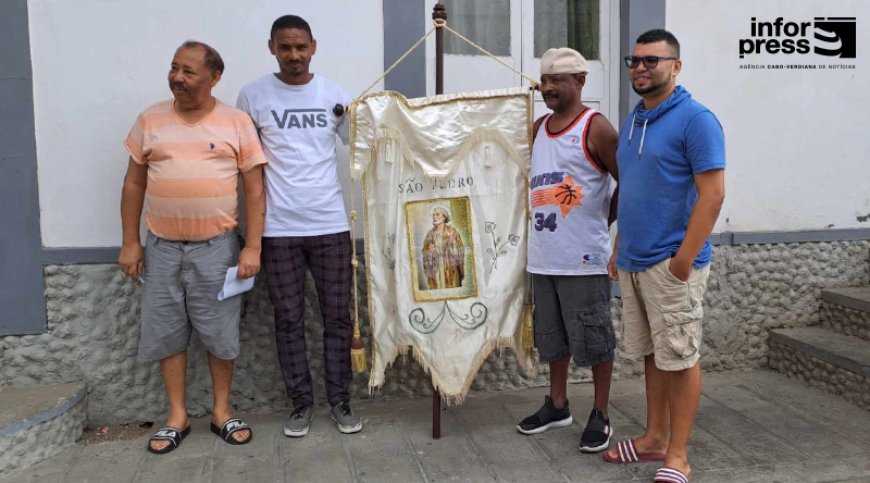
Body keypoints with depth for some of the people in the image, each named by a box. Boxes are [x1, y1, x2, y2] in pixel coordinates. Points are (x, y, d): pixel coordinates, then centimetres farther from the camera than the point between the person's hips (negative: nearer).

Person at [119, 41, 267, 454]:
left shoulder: (236, 122, -3)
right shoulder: (150, 120, 4)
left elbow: (254, 189, -3)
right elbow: (134, 183, 8)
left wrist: (252, 247, -9)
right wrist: (130, 242, 4)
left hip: (217, 245, -2)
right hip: (161, 246, 2)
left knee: (220, 332, 5)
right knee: (166, 333, 8)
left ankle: (222, 412, 23)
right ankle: (177, 417, 22)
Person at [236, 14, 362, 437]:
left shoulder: (333, 94, 3)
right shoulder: (253, 96, 0)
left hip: (330, 225, 1)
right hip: (278, 228, -1)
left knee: (338, 316, 6)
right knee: (289, 319, 7)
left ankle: (340, 400, 19)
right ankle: (301, 402, 20)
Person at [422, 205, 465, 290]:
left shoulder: (452, 232, -1)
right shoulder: (430, 233, 8)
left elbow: (458, 251, -4)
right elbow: (425, 252, 10)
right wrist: (429, 250, -9)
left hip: (449, 269, -2)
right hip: (435, 269, 3)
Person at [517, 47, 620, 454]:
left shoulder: (596, 128, -9)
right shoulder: (539, 128, 12)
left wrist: (601, 221, 0)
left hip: (583, 258, -7)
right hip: (543, 256, 7)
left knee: (593, 338, 3)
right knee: (552, 336, 17)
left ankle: (600, 416, 16)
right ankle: (558, 405, 32)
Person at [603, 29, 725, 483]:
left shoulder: (695, 119, -10)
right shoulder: (631, 121, 14)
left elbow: (712, 193, -15)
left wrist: (684, 258, -18)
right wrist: (618, 250, 16)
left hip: (671, 263, -7)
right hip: (633, 262, 7)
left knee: (679, 358, 1)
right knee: (651, 353, 15)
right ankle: (655, 436, 27)